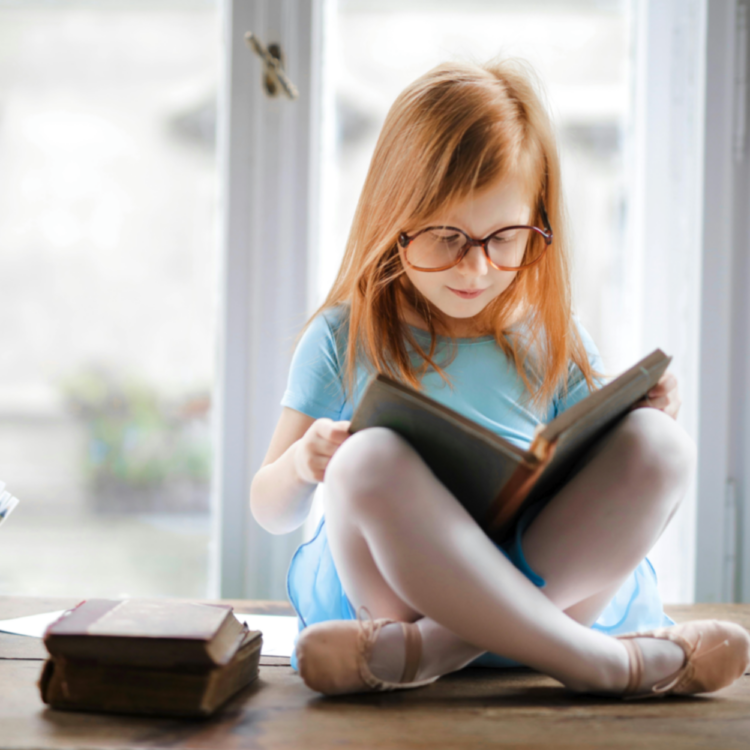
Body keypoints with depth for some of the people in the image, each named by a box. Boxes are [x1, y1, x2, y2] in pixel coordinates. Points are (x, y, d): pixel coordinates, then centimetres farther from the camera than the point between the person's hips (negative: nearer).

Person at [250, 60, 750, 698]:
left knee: (659, 447, -23)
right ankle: (600, 662, -30)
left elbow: (601, 490, 16)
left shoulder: (553, 340, 12)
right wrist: (300, 465, -14)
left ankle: (423, 652, -31)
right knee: (368, 460, -33)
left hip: (556, 585, 2)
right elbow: (273, 512, 10)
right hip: (393, 586, -2)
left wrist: (642, 429, -5)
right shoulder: (345, 339, 7)